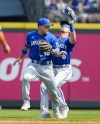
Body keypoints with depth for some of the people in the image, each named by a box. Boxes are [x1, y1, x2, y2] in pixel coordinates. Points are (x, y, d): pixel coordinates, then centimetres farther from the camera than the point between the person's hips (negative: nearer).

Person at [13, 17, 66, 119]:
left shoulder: (52, 38, -2)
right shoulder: (31, 35, 2)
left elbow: (56, 52, -3)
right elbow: (26, 47, 20)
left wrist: (59, 53, -25)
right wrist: (20, 57, 26)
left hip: (47, 67, 0)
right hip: (34, 65, 0)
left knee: (53, 90, 5)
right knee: (25, 78, -31)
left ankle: (56, 111, 28)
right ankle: (26, 102, -20)